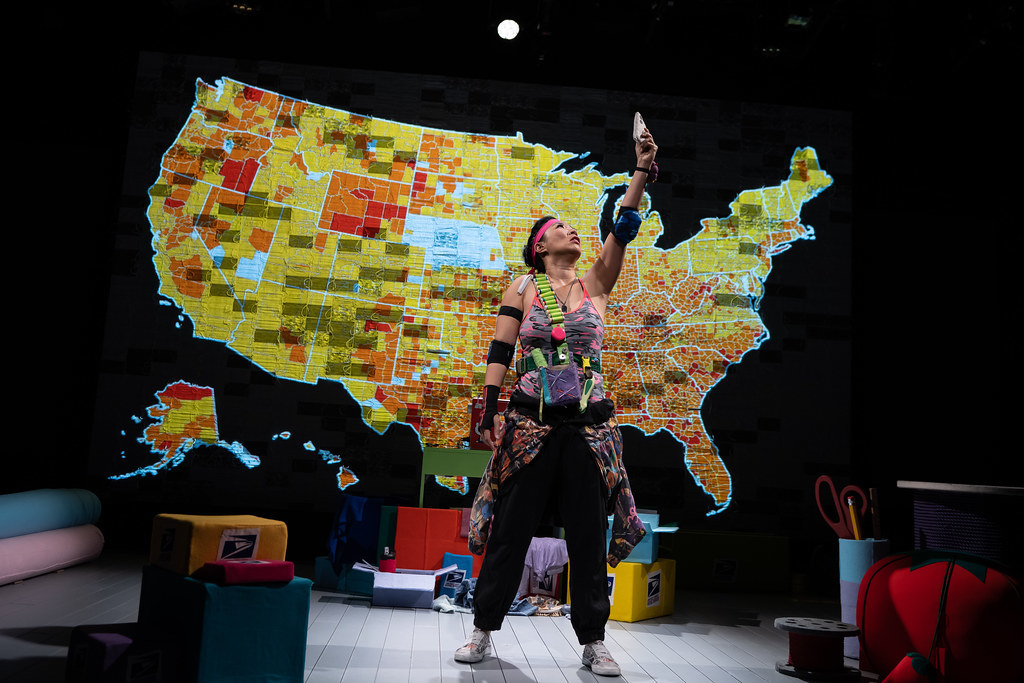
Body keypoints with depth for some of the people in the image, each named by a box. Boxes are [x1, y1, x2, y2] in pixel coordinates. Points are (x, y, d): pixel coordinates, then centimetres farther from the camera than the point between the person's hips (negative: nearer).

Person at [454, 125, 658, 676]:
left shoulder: (595, 283, 10)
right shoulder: (522, 289, 5)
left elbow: (623, 230, -2)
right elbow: (500, 352, 1)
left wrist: (642, 172, -10)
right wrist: (489, 412, -6)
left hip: (589, 426, 2)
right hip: (531, 423, -2)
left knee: (589, 535, 7)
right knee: (511, 529, 5)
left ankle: (593, 642, 20)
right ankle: (483, 630, 20)